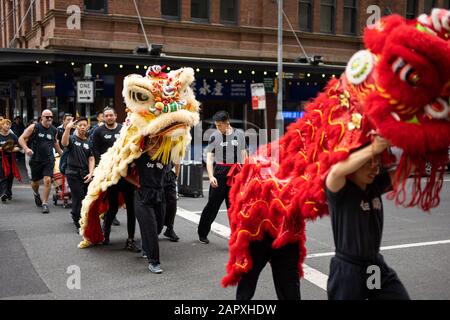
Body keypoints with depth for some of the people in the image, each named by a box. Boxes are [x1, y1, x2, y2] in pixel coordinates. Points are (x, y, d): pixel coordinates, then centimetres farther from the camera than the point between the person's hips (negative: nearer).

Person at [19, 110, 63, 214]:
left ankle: (45, 203, -5)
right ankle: (36, 194, 47)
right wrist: (26, 148, -24)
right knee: (35, 182, 12)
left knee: (47, 180, -16)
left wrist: (62, 153, 25)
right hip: (35, 159, -1)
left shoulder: (53, 130, 4)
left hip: (49, 159, 1)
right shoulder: (34, 127, -6)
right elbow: (21, 138, -7)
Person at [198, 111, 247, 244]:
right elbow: (209, 158, -1)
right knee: (213, 203, 2)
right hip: (220, 172, -1)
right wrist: (211, 176, -12)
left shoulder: (239, 134, 5)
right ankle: (202, 232, 18)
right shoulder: (215, 136, 0)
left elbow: (243, 155, 12)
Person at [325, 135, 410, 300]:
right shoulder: (340, 190, -16)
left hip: (378, 266, 6)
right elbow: (336, 171, -39)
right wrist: (373, 148, -34)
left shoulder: (376, 185, 2)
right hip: (347, 270, -6)